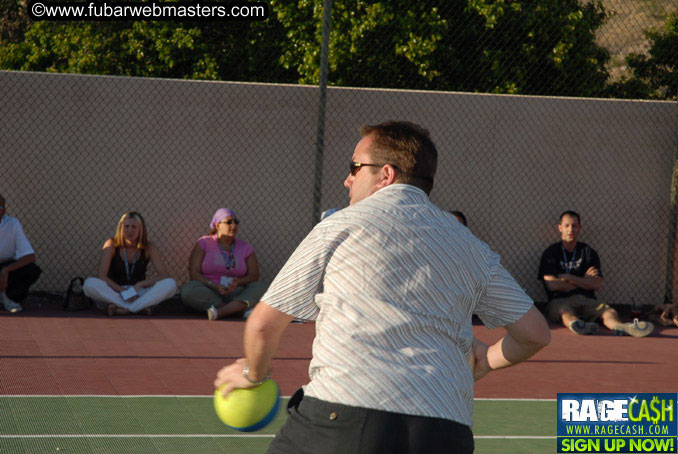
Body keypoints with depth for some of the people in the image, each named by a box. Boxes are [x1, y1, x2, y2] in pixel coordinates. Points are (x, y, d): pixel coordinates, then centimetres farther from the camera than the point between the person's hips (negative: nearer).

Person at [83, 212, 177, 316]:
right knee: (89, 284, -32)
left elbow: (164, 276, -9)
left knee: (170, 284, -24)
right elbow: (101, 275, -14)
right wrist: (123, 291, -24)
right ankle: (140, 308, -34)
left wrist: (139, 284, -21)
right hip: (114, 293, -1)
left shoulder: (149, 248, -2)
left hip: (139, 293, 1)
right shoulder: (112, 245, -6)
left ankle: (122, 309, -33)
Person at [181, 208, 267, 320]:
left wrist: (238, 283, -19)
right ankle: (240, 312, -36)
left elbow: (254, 276, 4)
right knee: (188, 289, -33)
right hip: (207, 292, -2)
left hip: (236, 294, 2)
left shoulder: (245, 247, 12)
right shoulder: (204, 243, 6)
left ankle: (220, 312, -44)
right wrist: (214, 286, -20)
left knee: (261, 287, -25)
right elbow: (194, 273, -3)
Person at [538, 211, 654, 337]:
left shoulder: (589, 252, 18)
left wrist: (567, 277, -1)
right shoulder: (551, 253, 11)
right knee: (564, 310, -39)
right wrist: (583, 281, 6)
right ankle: (576, 323, -75)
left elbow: (597, 285, 5)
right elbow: (552, 285, -3)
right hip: (560, 300, -3)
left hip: (586, 299, 3)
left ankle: (619, 327, -64)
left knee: (608, 310, -29)